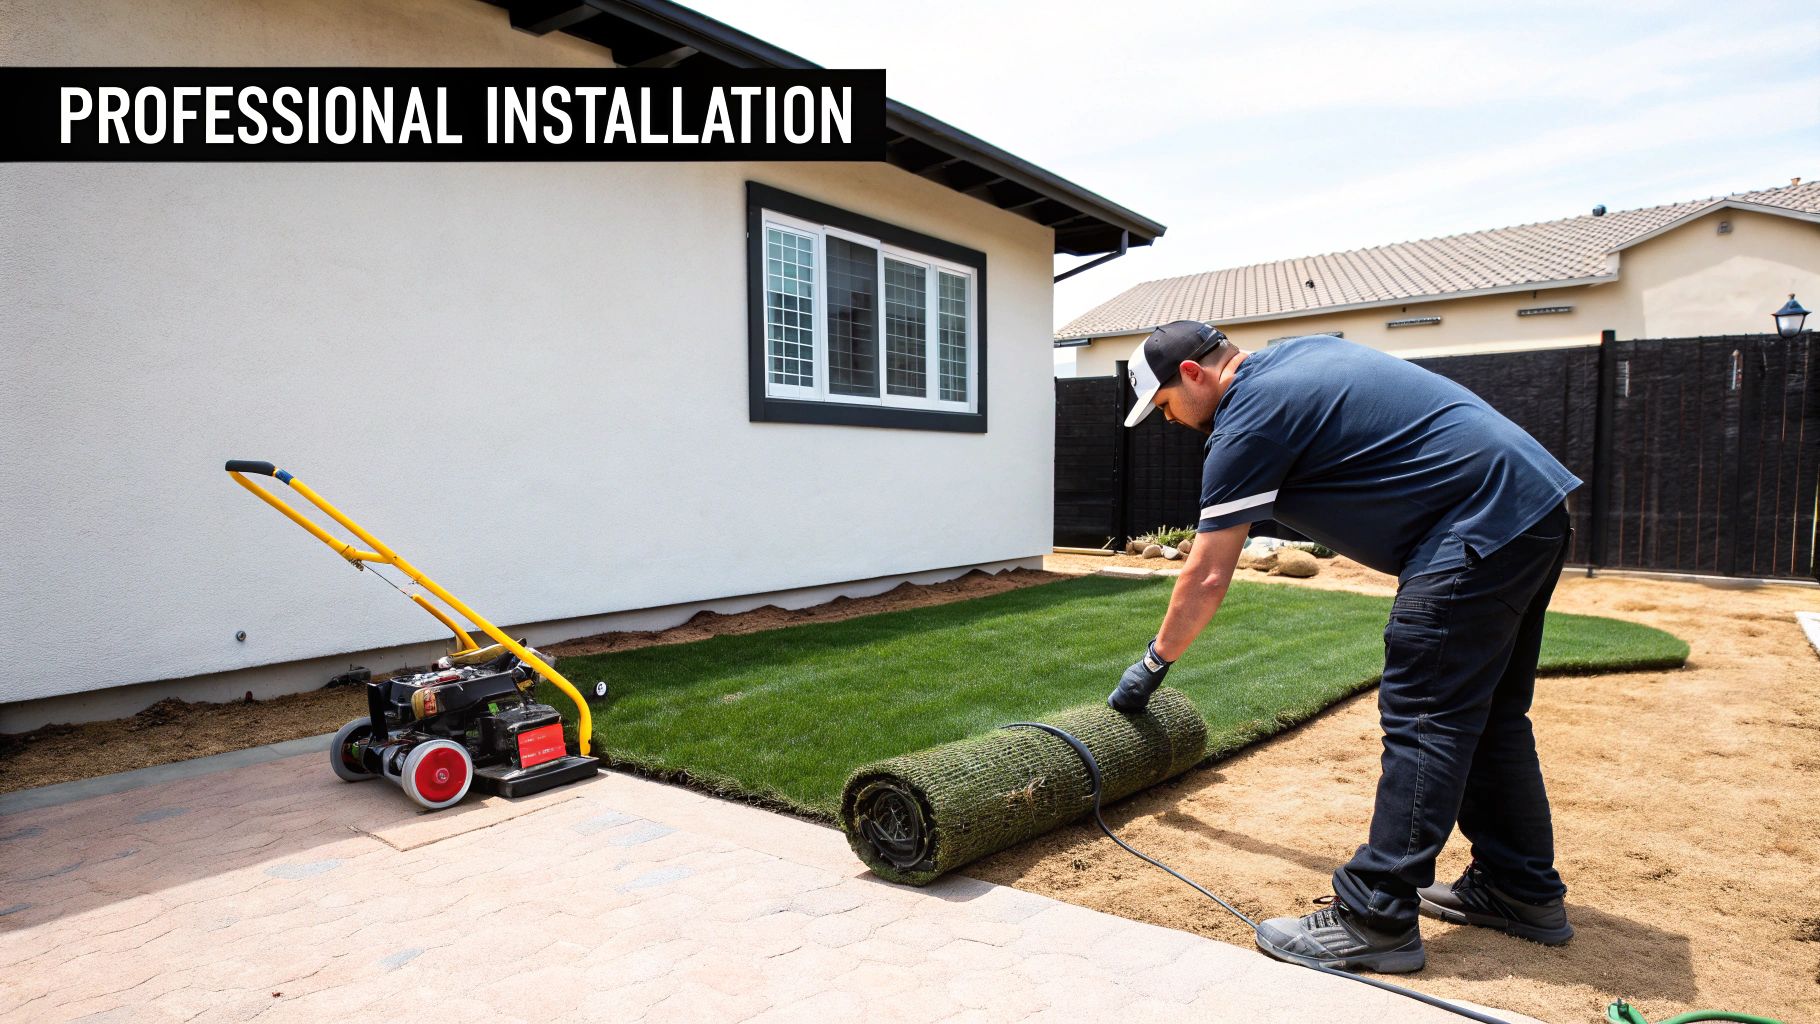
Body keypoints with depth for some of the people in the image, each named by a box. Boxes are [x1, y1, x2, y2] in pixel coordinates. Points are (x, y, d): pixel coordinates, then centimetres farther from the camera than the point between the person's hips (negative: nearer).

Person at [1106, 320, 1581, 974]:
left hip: (1481, 527, -10)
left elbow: (1207, 578, -8)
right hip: (1538, 503, 10)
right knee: (1489, 715, 16)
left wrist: (1153, 663, 5)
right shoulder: (1298, 353, 15)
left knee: (1421, 723, -9)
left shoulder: (1247, 423, -12)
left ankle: (1375, 921, -4)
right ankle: (1524, 891, 27)